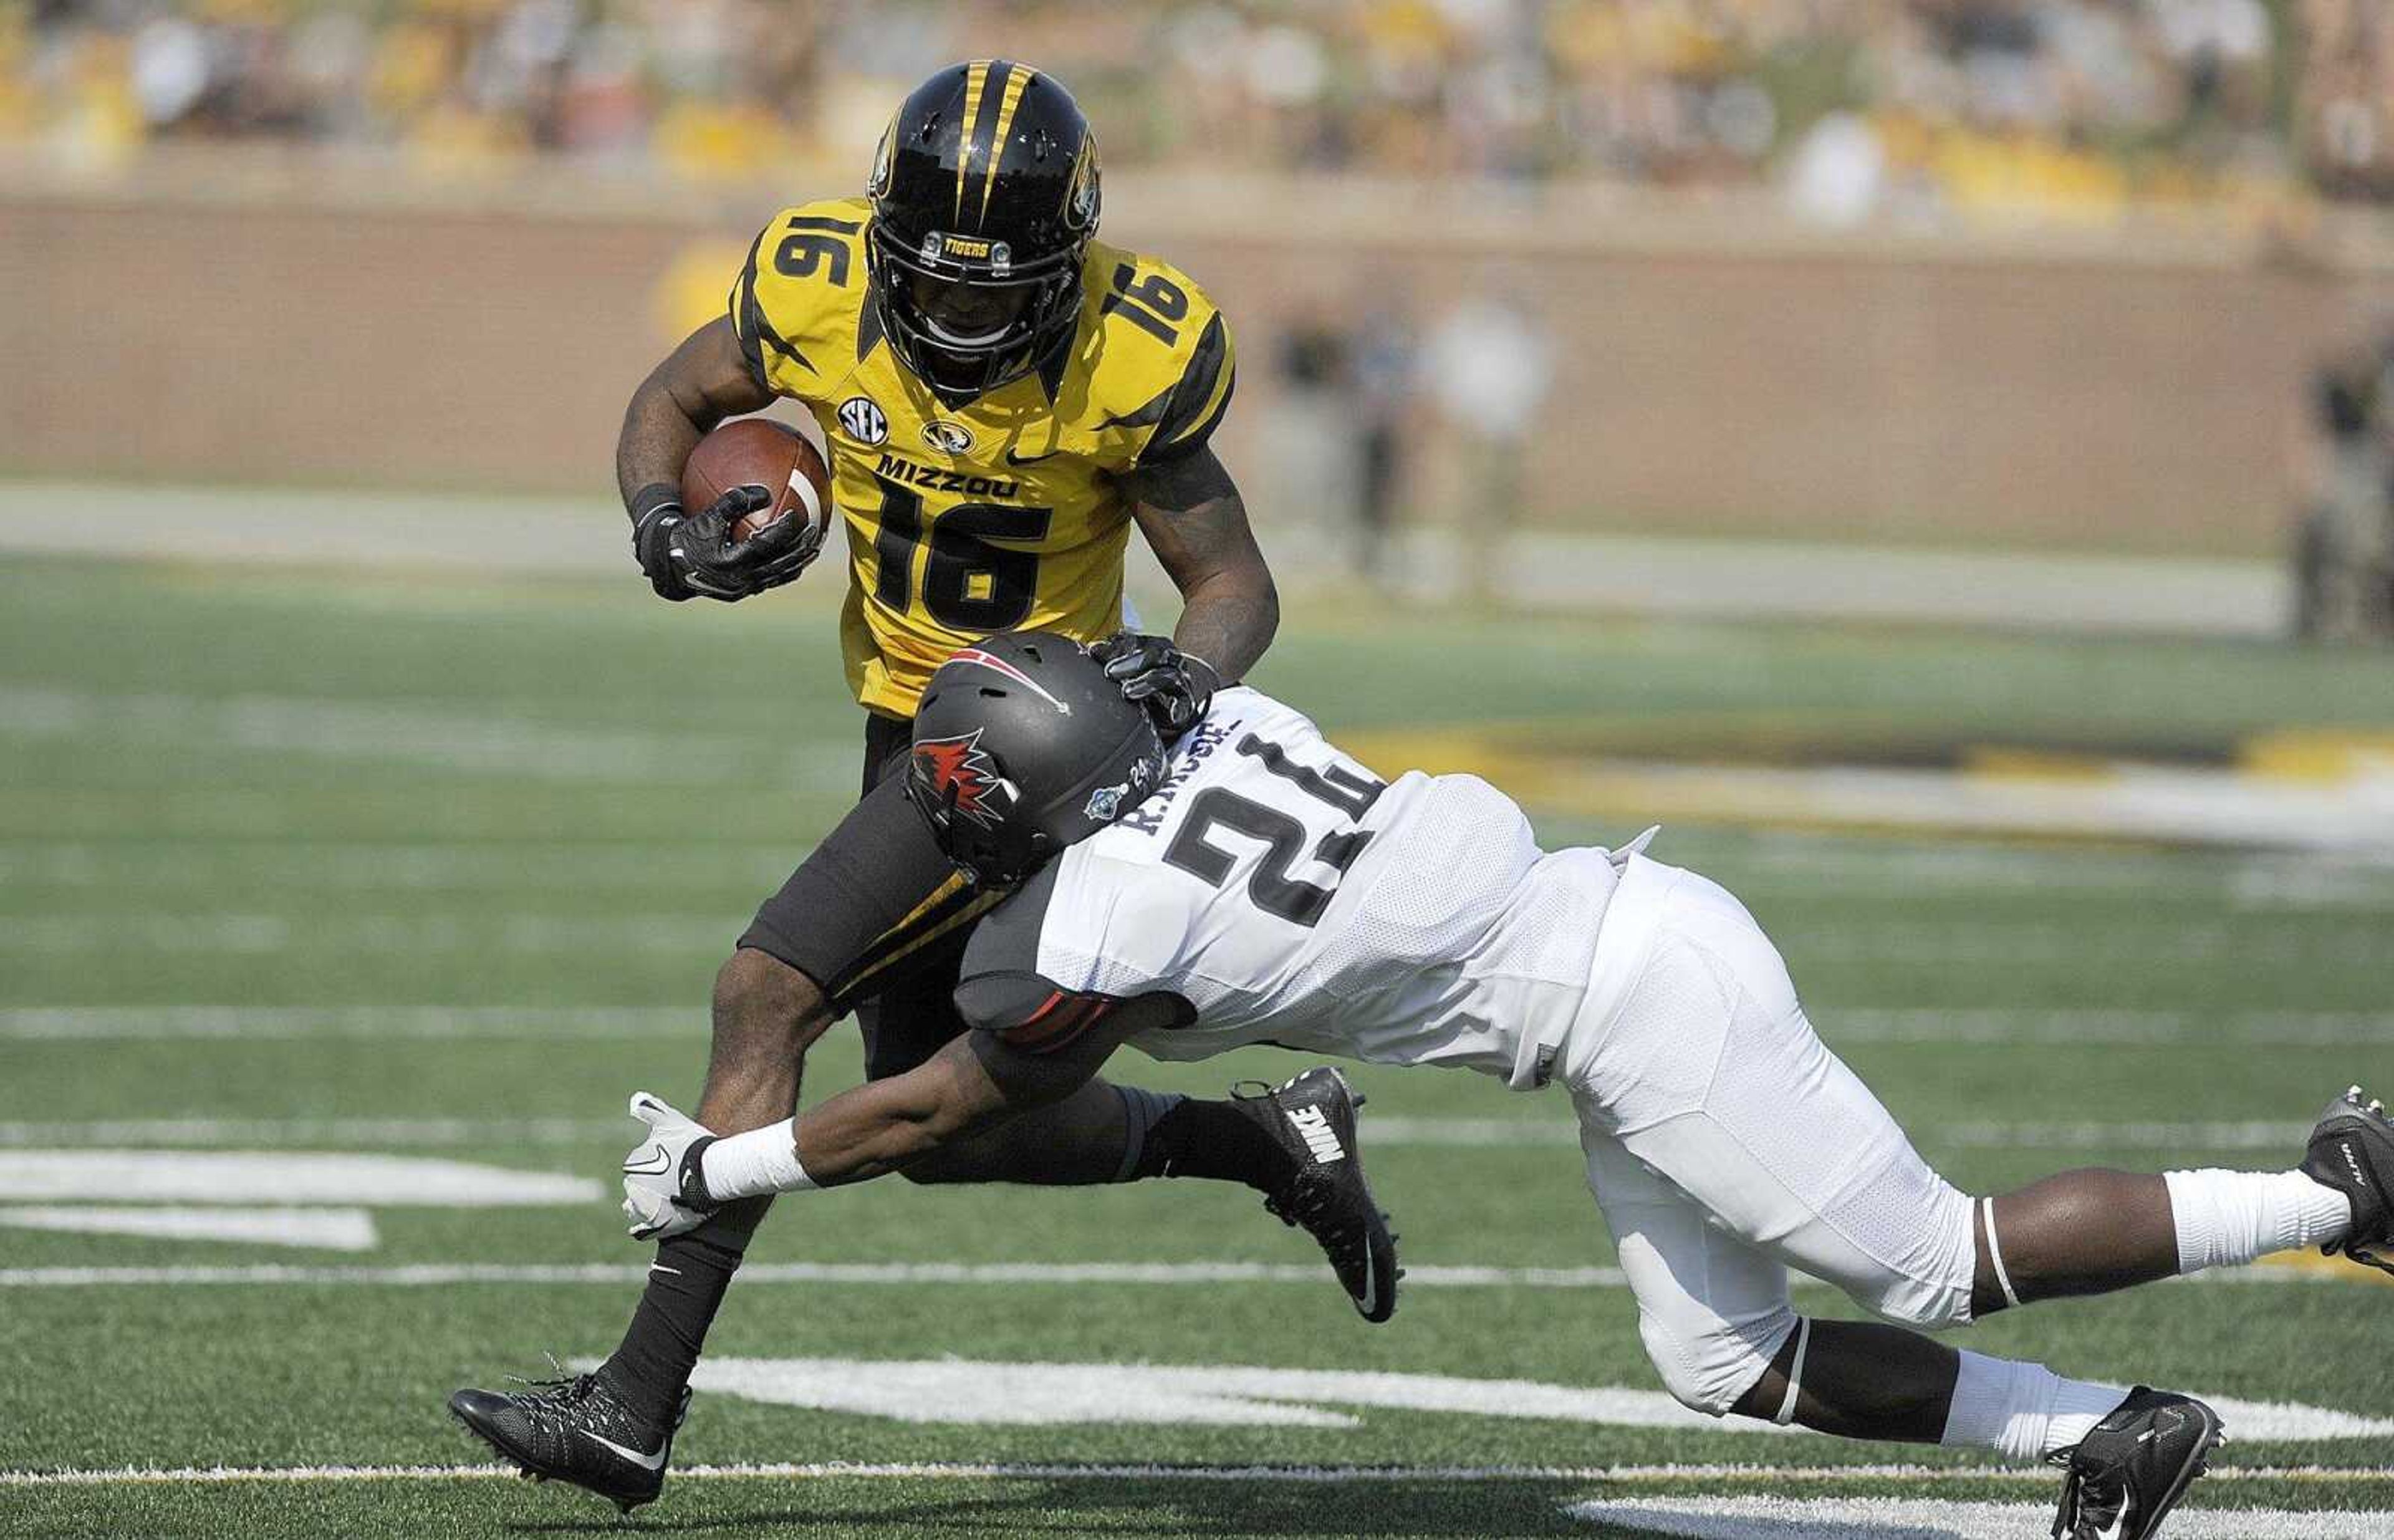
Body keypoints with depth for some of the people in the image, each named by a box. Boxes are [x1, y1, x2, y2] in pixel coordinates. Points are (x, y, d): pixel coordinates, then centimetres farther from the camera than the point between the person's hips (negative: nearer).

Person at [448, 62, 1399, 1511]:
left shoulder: (1130, 360, -22)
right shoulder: (818, 292, -12)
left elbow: (1239, 586, -12)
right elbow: (671, 404, 7)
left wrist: (1189, 665, -35)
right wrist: (668, 524, -15)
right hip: (910, 727, 7)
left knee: (764, 998, -18)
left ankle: (637, 1407, -16)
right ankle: (1267, 1140, 32)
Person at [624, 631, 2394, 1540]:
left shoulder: (1102, 929, -15)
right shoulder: (1209, 716, 4)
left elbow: (933, 1114, 0)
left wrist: (714, 1168, 12)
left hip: (1643, 1013, -8)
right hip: (1638, 919, 8)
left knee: (1934, 1265, 2)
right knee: (1723, 1362, 13)